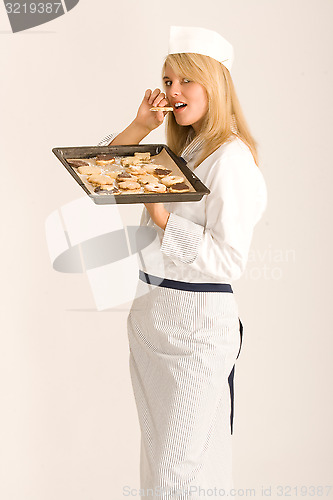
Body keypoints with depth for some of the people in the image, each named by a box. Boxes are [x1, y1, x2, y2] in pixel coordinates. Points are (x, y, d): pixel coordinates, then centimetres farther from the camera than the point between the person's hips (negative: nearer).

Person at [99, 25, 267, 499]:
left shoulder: (230, 158, -14)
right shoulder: (177, 150, 11)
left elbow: (229, 261, -19)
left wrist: (163, 218, -21)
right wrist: (140, 126, 3)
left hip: (199, 318, -9)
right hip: (149, 312, 9)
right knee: (157, 455, 17)